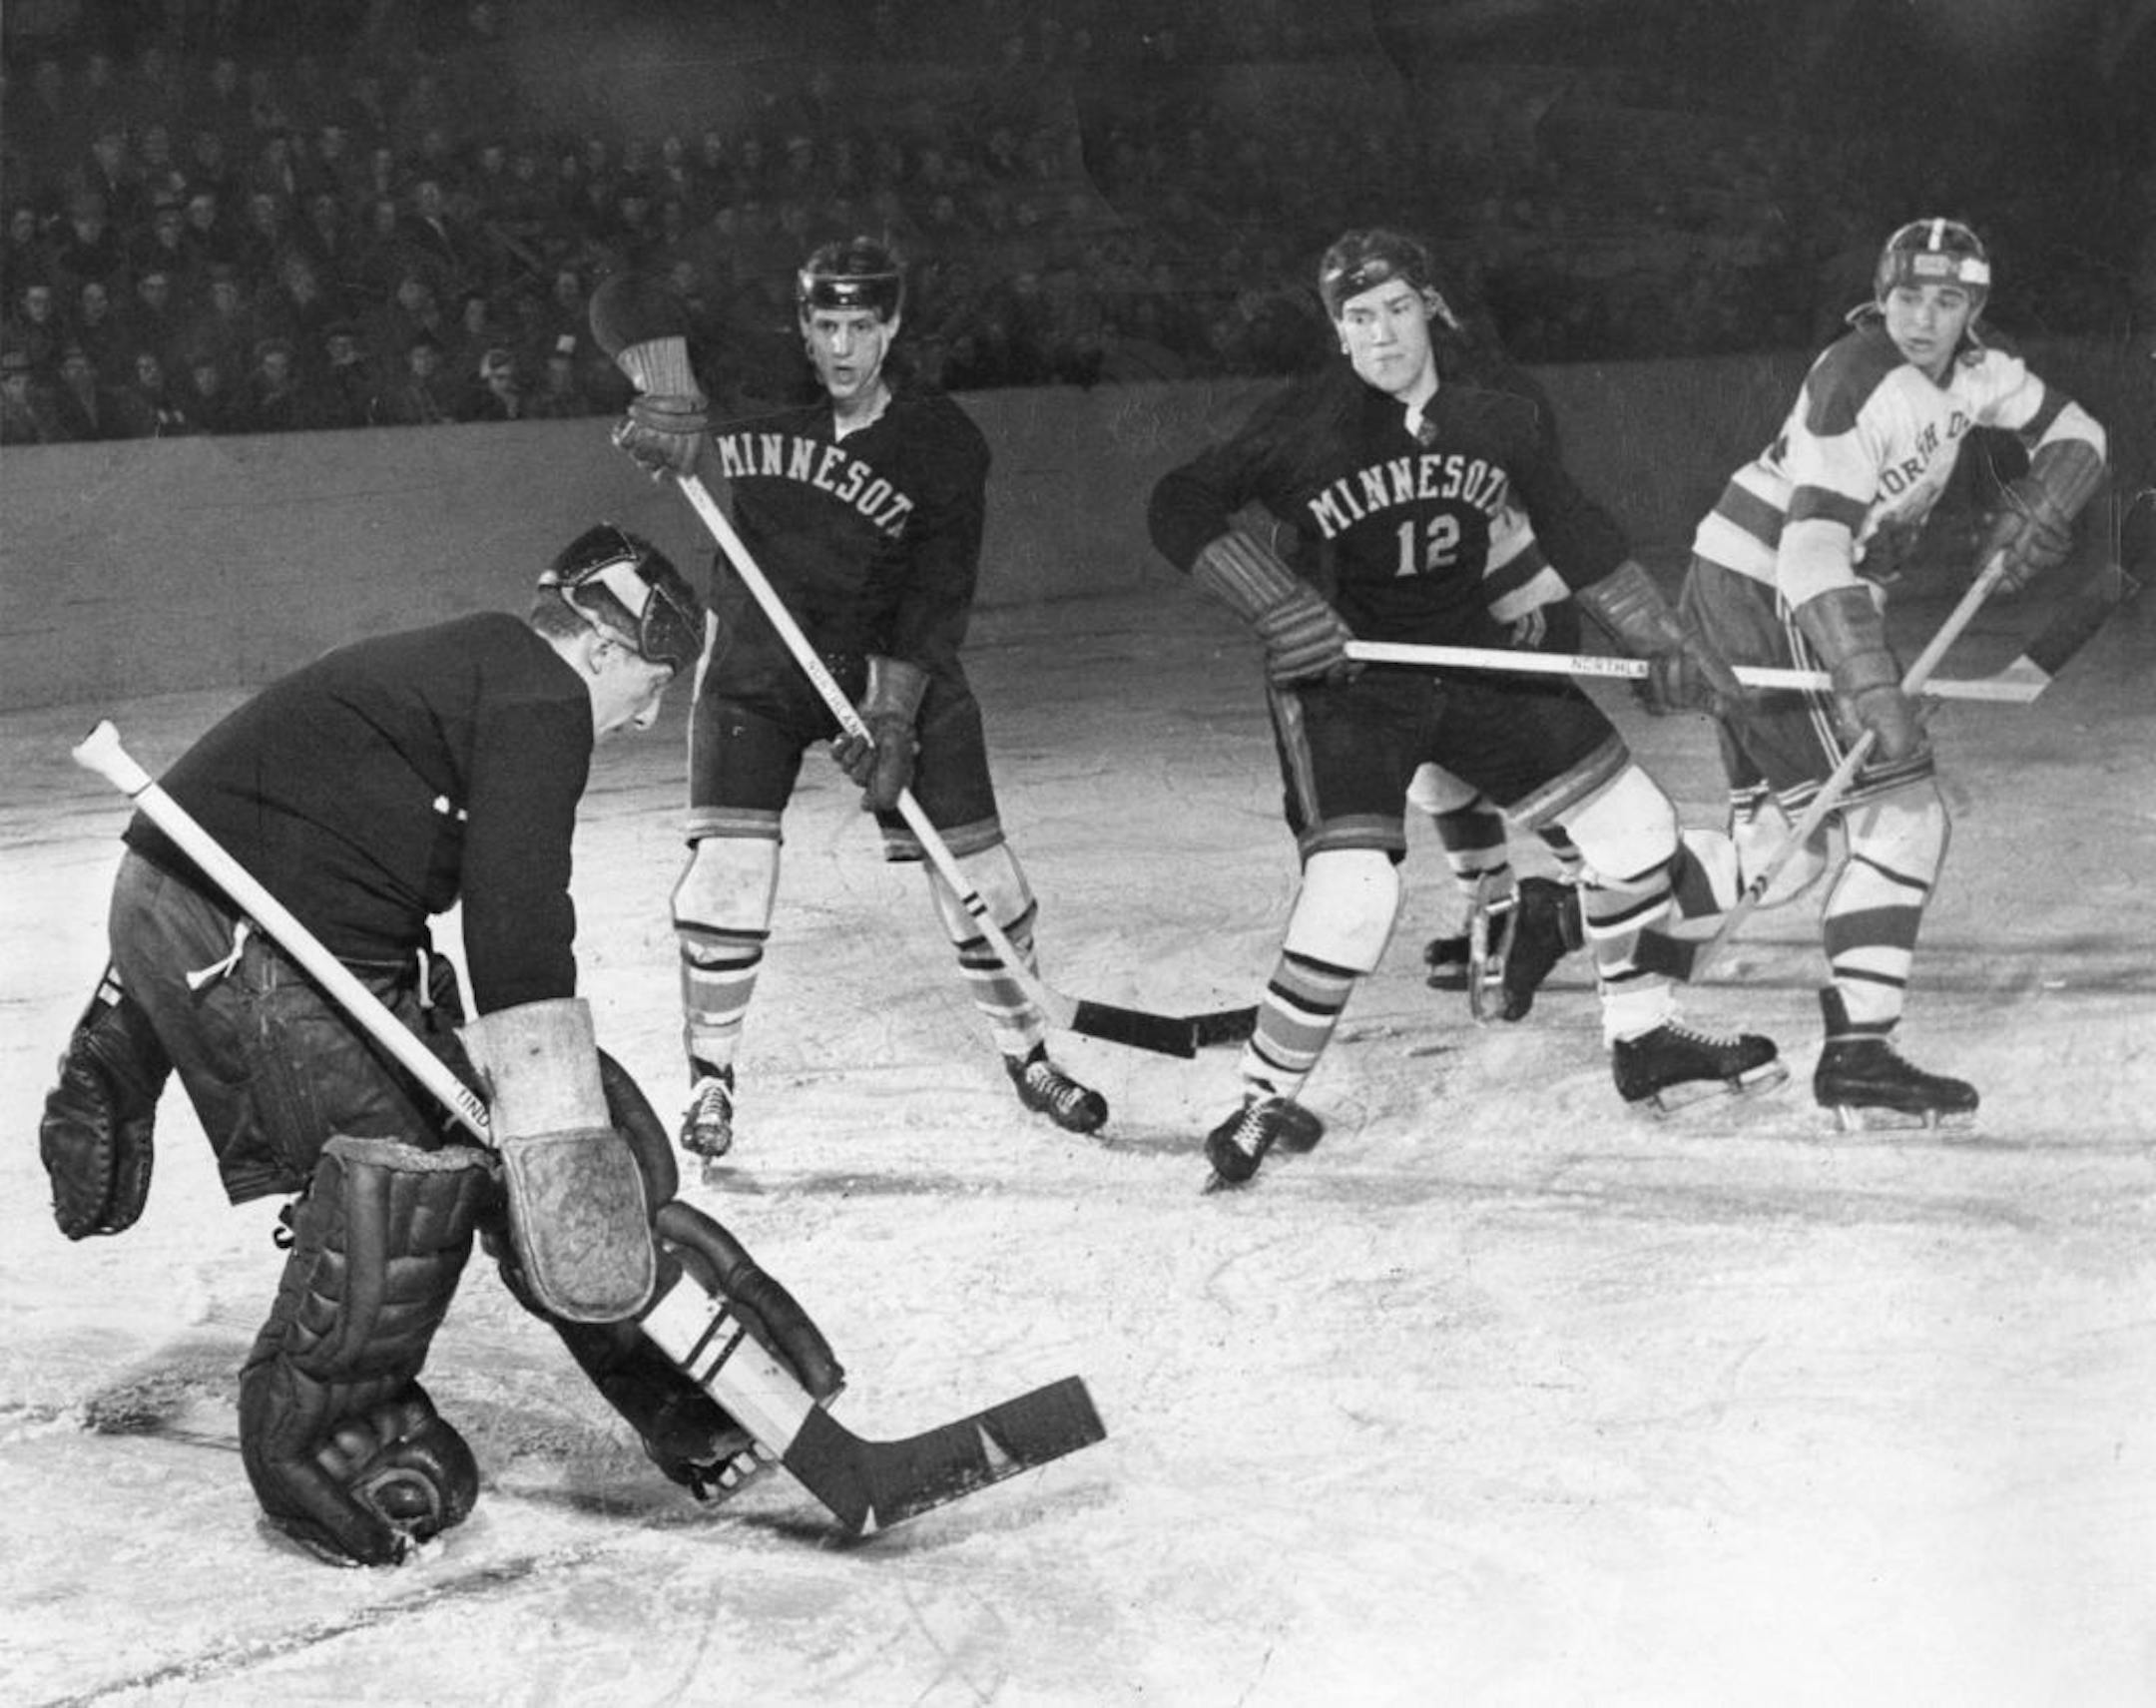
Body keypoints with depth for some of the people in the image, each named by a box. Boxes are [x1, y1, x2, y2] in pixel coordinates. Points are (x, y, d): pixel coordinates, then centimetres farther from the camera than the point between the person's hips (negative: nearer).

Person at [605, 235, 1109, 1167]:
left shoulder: (944, 443, -13)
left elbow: (937, 598, -16)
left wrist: (894, 716, -24)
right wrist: (668, 398, -28)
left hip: (893, 661, 0)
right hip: (758, 660, 0)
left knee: (972, 862, 0)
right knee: (728, 863, -12)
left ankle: (1028, 1058, 21)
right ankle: (710, 1080, 5)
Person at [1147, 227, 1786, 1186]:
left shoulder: (1491, 423, -1)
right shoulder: (1308, 425, -15)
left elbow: (1573, 534, 9)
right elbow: (1179, 508, -17)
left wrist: (1662, 643, 8)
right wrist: (1280, 607, -27)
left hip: (1471, 659, 6)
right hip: (1343, 678, -5)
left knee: (1633, 821, 4)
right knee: (1354, 894, -23)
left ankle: (1644, 1043, 23)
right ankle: (1265, 1104, -2)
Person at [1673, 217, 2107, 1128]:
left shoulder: (1970, 367, 3)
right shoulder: (1854, 383, -23)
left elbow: (2073, 434, 15)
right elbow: (1811, 553, -31)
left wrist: (2038, 504, -7)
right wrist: (1871, 686, -39)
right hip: (1758, 590, -9)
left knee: (1783, 845, 12)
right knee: (1899, 813, -14)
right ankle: (1857, 1059, -13)